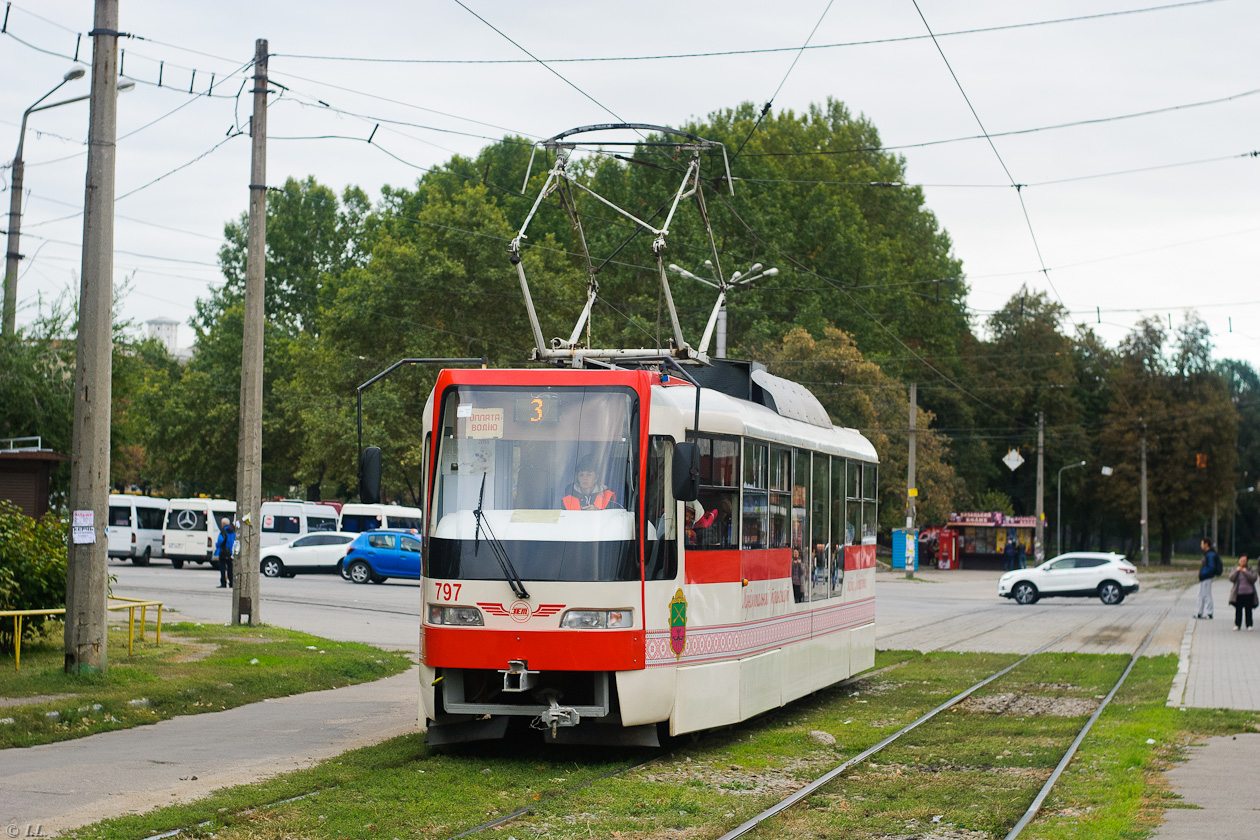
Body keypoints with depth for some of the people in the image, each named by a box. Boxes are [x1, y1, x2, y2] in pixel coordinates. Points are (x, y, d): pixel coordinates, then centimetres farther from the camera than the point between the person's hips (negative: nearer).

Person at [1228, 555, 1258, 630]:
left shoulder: (1251, 570, 8)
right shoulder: (1235, 570, 11)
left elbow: (1253, 578, -8)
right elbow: (1231, 579, -3)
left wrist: (1245, 572, -11)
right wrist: (1237, 571, -9)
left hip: (1249, 593, -1)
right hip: (1238, 593, 1)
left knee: (1248, 610, 0)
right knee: (1238, 610, 0)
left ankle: (1249, 625, 7)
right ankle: (1237, 625, 6)